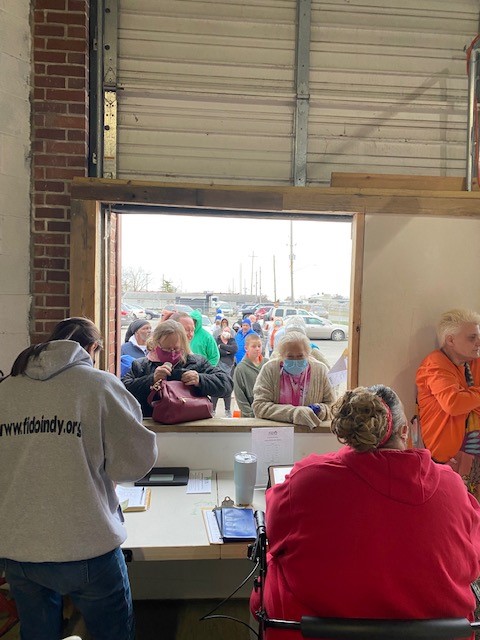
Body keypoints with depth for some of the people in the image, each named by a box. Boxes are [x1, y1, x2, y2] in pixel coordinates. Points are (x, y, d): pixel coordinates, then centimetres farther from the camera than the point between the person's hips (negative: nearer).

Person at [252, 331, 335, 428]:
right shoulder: (269, 369, -5)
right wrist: (293, 413, -19)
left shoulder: (320, 370, 0)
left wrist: (319, 410, -14)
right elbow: (259, 406, -11)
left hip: (312, 430, 2)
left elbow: (331, 404, 7)